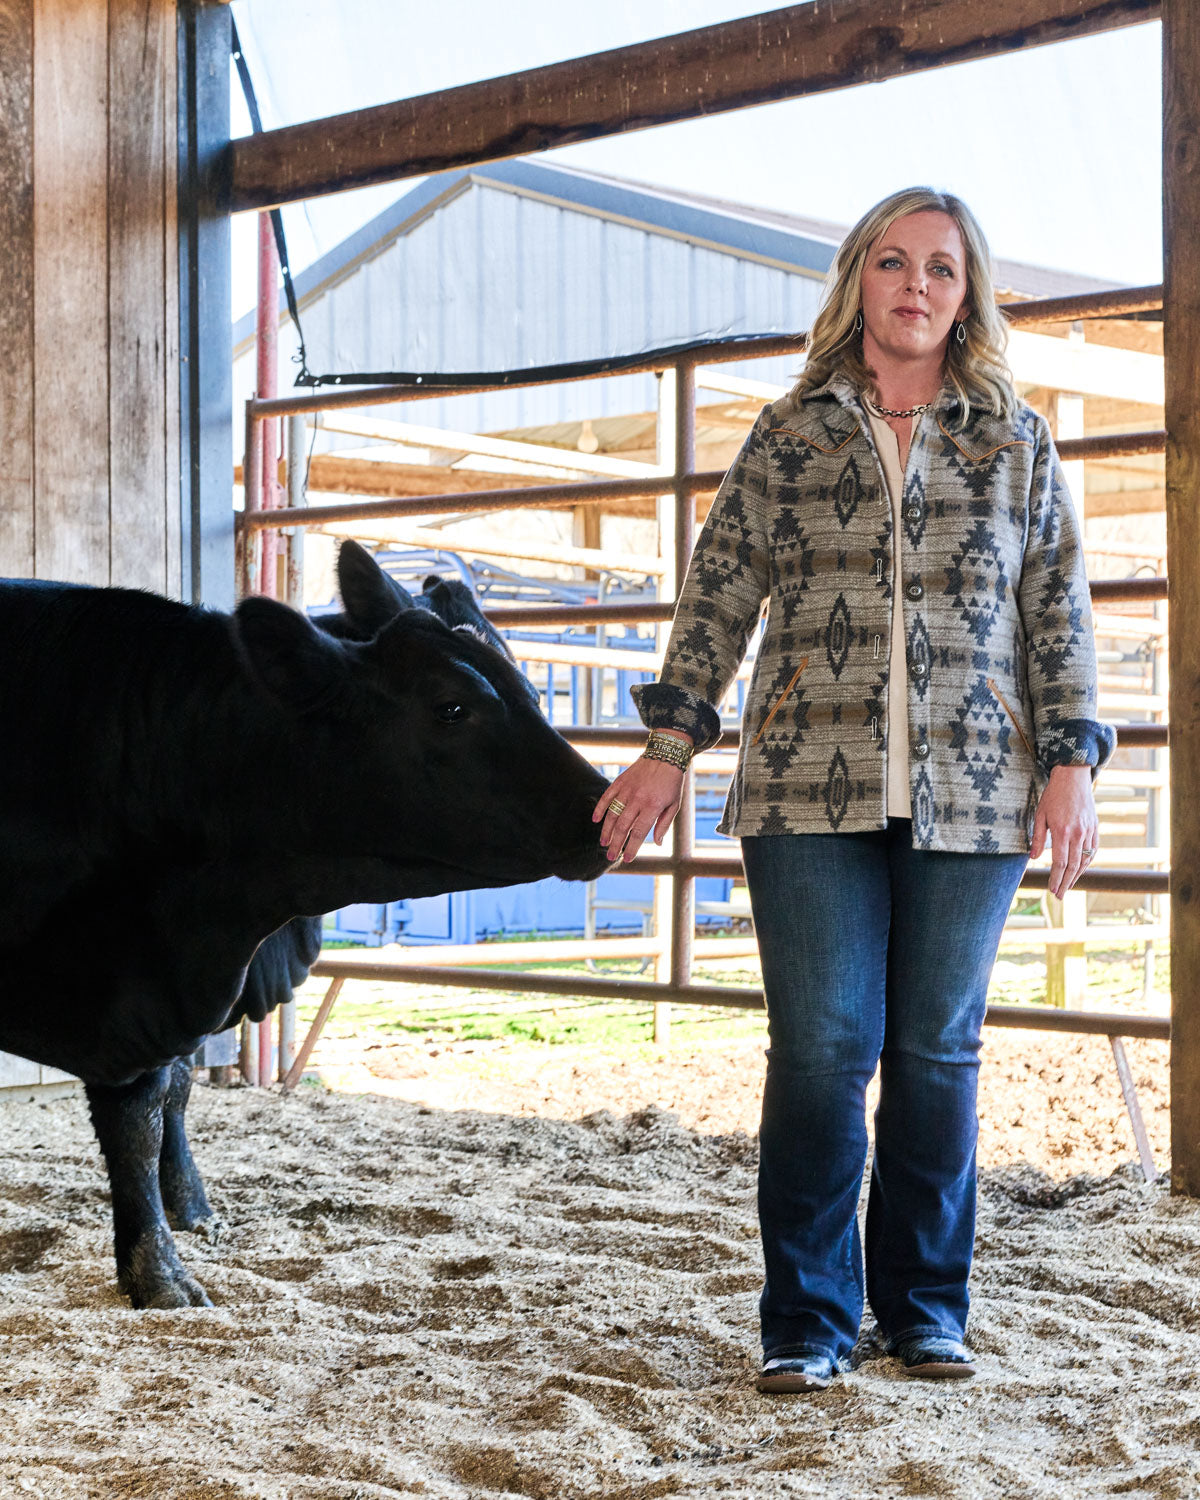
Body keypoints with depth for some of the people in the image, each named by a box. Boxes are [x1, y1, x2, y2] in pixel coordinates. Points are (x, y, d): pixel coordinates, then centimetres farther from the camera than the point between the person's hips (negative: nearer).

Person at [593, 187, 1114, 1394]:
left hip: (970, 796, 1)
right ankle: (807, 1319, 7)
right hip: (809, 794, -1)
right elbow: (718, 597, 8)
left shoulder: (1019, 444, 11)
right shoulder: (788, 438, 9)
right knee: (820, 1050, -4)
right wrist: (670, 742, 1)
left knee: (936, 1054, 7)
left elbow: (1059, 614, 9)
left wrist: (1070, 762, 0)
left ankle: (925, 1309, 20)